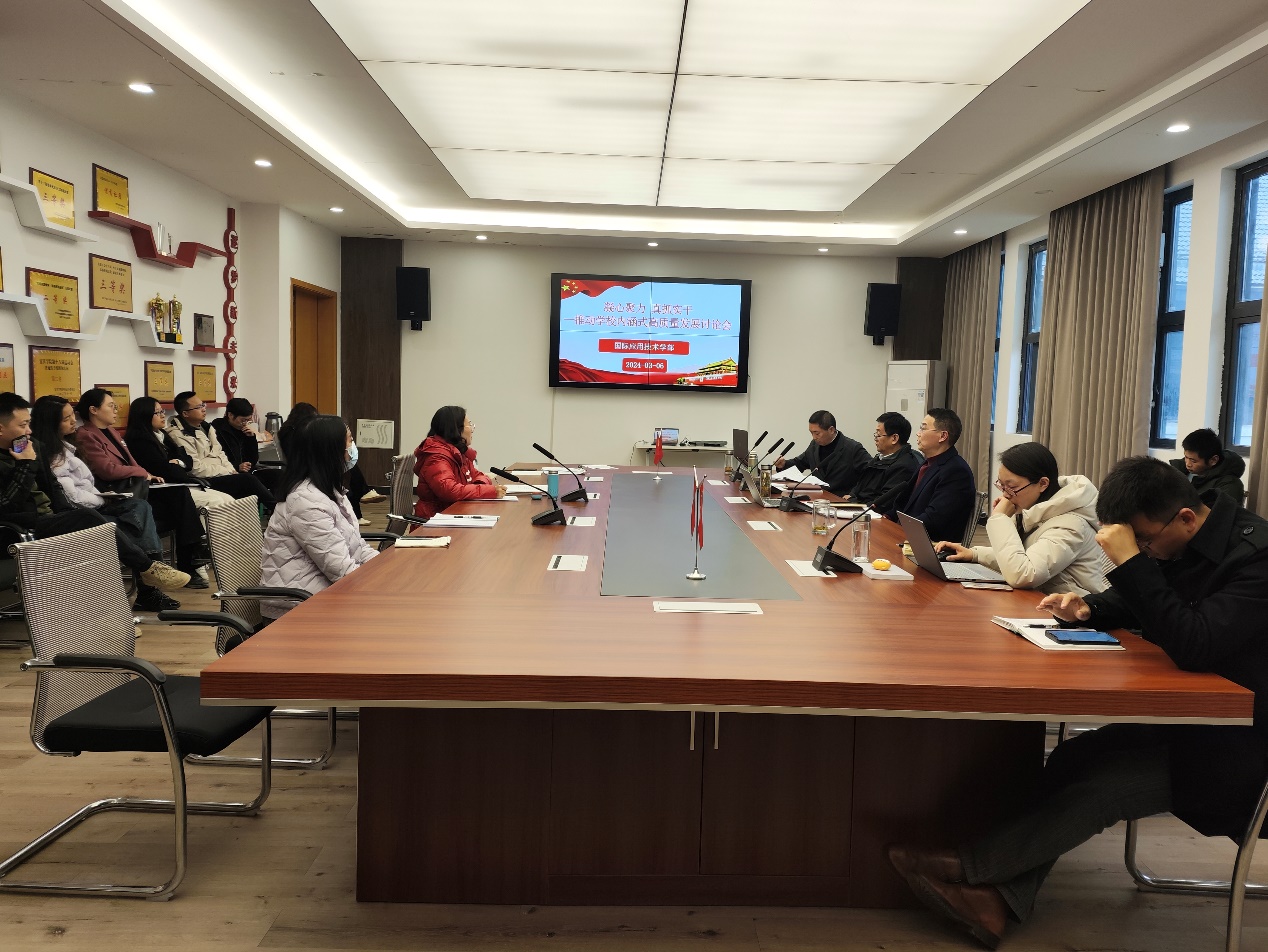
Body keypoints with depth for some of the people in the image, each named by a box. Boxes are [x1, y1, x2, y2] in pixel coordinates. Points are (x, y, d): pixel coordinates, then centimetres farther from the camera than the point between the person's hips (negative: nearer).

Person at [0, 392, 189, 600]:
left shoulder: (30, 445, 12)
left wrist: (66, 511, 3)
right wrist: (26, 466, -17)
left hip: (50, 517, 8)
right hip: (26, 530, -8)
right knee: (87, 519, -27)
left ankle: (147, 589, -18)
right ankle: (148, 568, -17)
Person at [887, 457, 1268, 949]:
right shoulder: (1179, 543, 1)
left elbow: (1195, 647, -32)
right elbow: (1132, 606, 15)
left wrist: (1131, 561, -33)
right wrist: (1087, 609, -8)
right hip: (1181, 716, 7)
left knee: (1098, 784, -22)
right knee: (1073, 759, -14)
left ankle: (967, 866, -14)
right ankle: (1002, 898, -16)